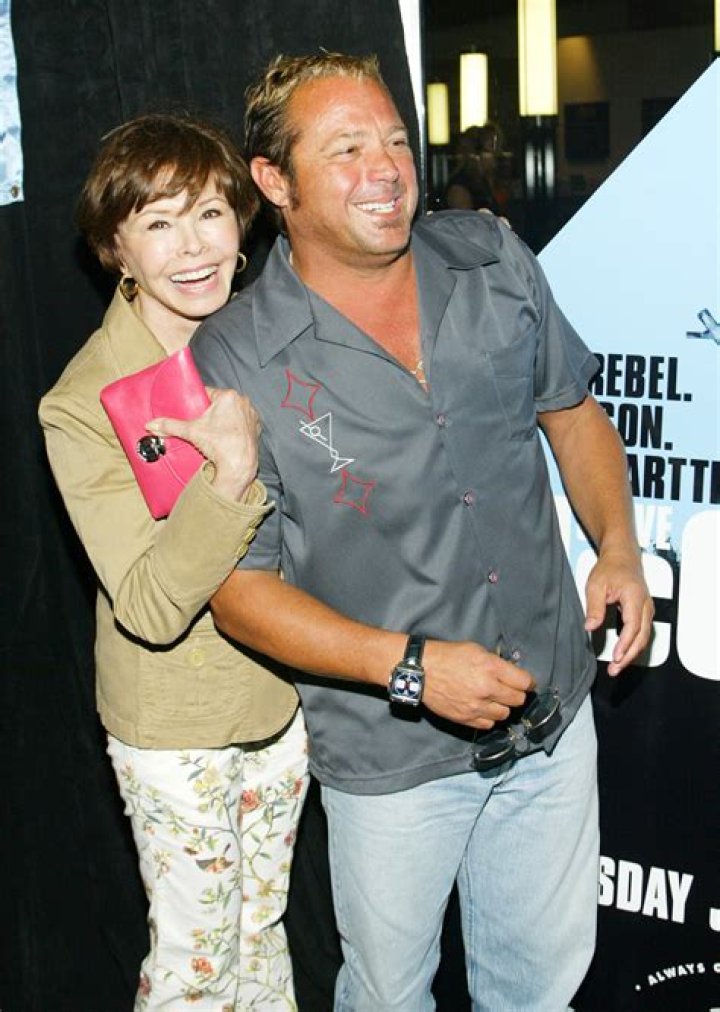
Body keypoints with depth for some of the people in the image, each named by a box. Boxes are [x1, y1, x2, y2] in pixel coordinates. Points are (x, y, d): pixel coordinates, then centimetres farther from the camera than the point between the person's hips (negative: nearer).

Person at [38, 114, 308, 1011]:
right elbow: (150, 610, -27)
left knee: (262, 925, 24)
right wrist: (230, 475, -39)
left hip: (279, 691, 5)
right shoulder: (82, 406, -23)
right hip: (173, 727, -5)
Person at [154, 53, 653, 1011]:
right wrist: (410, 667, -23)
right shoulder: (236, 362, -17)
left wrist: (618, 547, -6)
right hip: (391, 752, -3)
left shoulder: (493, 258, -3)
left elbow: (571, 408, 10)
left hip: (553, 709, 4)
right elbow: (240, 588, -14)